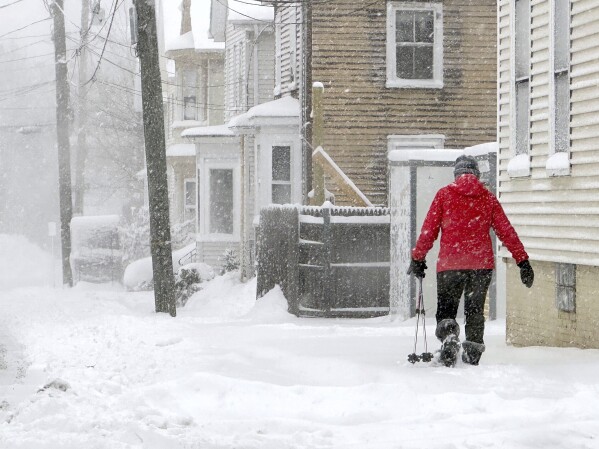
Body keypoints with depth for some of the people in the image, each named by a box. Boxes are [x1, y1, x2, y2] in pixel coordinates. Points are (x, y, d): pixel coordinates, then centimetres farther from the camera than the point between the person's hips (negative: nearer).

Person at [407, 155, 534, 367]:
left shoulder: (444, 194, 5)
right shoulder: (488, 198, 9)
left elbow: (429, 229, 3)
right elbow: (506, 231, 7)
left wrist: (418, 258, 10)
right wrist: (523, 261, 9)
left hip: (450, 262, -2)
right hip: (482, 263, 2)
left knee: (446, 310, 6)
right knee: (475, 310, 12)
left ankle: (449, 335, -24)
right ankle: (473, 354, 6)